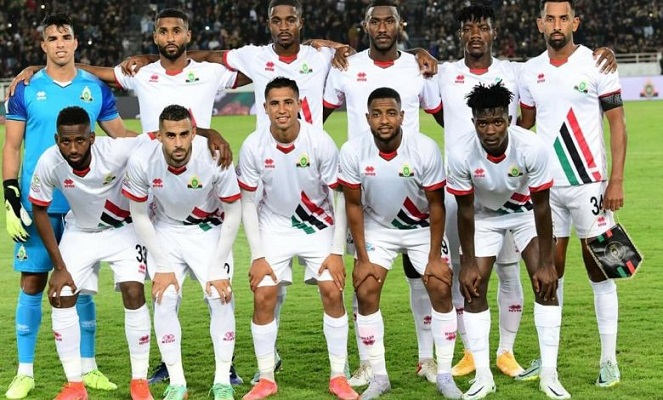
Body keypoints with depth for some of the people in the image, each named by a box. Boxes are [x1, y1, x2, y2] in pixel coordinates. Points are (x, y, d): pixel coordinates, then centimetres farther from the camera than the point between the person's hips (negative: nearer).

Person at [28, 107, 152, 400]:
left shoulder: (116, 152, -35)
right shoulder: (48, 163, -27)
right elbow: (39, 212, -12)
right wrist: (59, 267, -11)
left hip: (123, 229, -2)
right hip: (80, 232, 2)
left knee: (133, 293, -16)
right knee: (62, 297, -7)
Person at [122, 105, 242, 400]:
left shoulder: (214, 158, -29)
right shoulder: (141, 161, -25)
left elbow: (233, 212, -14)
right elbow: (139, 215, -9)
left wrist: (218, 269, -15)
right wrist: (162, 267, -11)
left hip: (209, 229, -1)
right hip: (165, 231, 1)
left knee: (221, 298, -14)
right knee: (164, 300, -13)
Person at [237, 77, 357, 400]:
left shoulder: (320, 142, -19)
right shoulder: (253, 147, -16)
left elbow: (339, 199, -11)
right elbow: (248, 203, -7)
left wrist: (336, 253, -14)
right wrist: (258, 256, -11)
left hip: (319, 226, -1)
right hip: (274, 227, 1)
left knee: (332, 293, -11)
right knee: (263, 297, -10)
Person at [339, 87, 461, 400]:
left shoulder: (425, 149, -25)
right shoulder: (353, 152, -22)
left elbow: (436, 205, -14)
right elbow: (354, 205, -10)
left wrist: (435, 257, -13)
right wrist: (362, 258, -10)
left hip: (422, 227, -1)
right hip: (377, 228, 1)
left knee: (441, 289, -10)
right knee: (365, 292, -10)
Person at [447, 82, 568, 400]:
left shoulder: (532, 148, -34)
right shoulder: (461, 157, -31)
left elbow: (541, 206, -23)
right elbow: (465, 211, -16)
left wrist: (546, 263, -19)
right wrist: (467, 263, -12)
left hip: (525, 212, -1)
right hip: (484, 216, 1)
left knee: (545, 284, -12)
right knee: (472, 287, -7)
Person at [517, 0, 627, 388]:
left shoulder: (596, 64, -6)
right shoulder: (531, 71, 7)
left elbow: (618, 124, -6)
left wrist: (617, 181, -12)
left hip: (589, 183, -4)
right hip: (546, 185, 4)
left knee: (598, 268, 0)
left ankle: (609, 360, 6)